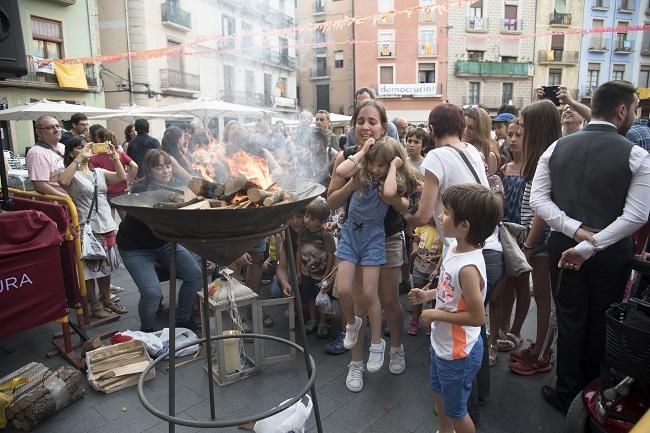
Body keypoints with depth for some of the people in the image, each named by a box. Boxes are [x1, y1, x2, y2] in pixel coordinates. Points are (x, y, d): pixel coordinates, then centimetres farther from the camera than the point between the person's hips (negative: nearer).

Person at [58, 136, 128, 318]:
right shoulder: (71, 174, -6)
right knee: (89, 269, 4)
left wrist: (114, 156, -10)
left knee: (106, 266, 16)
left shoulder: (99, 172, 10)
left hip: (106, 226, 6)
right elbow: (63, 182, -29)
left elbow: (121, 177, 0)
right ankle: (95, 306, 16)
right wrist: (79, 158, -26)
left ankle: (106, 300, 30)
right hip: (85, 228, -6)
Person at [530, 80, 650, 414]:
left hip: (563, 245, 2)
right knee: (601, 323, 15)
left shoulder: (557, 148, -1)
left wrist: (575, 231, -11)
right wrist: (589, 246, -15)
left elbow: (538, 199, -6)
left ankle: (566, 393, 26)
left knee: (570, 319, 14)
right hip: (611, 252, -2)